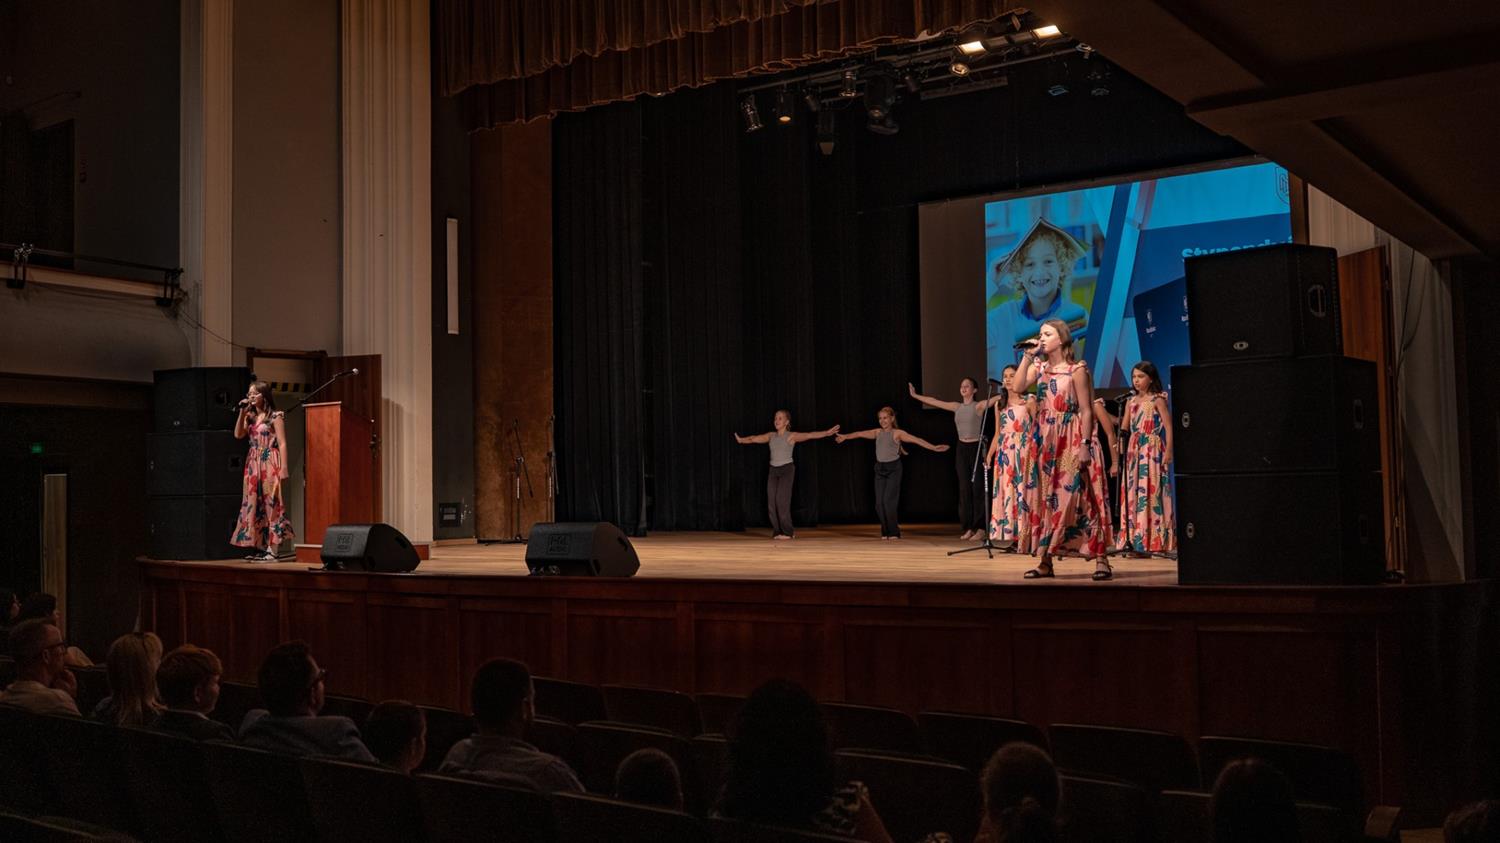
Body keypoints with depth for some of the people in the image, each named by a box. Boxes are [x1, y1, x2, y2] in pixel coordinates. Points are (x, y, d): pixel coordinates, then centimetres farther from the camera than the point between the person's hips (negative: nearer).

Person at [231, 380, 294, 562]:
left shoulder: (275, 416, -4)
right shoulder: (250, 417, 15)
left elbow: (282, 444, -8)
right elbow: (238, 434, 4)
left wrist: (284, 468, -15)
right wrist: (242, 413, -1)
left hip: (270, 465, -7)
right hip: (253, 465, 7)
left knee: (271, 505, -8)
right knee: (255, 506, 5)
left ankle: (272, 550, -9)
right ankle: (260, 548, 8)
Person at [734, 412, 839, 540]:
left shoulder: (791, 435, -6)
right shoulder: (771, 436, 10)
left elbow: (810, 435, -17)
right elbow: (755, 438, 12)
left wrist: (827, 433, -27)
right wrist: (742, 440, 2)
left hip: (786, 469, -5)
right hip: (773, 470, 5)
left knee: (782, 500, -13)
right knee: (772, 501, -2)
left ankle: (787, 532, -4)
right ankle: (777, 531, 6)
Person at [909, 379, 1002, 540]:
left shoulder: (979, 406, -6)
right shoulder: (957, 407, 10)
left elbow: (996, 398, -20)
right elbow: (933, 401, 16)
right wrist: (915, 395, 19)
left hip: (976, 448, -5)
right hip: (961, 449, 5)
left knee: (977, 487, -4)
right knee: (964, 488, 4)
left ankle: (980, 528, 0)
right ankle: (968, 528, 8)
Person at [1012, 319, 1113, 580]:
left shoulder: (1076, 370, -5)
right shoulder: (1038, 367, 10)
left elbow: (1086, 411, -8)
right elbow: (1018, 385, -8)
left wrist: (1085, 445, -15)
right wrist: (1028, 355, -7)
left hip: (1071, 441, -5)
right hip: (1045, 441, 6)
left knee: (1077, 497, -9)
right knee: (1045, 498, 5)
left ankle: (1101, 560, -5)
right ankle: (1045, 561, 11)